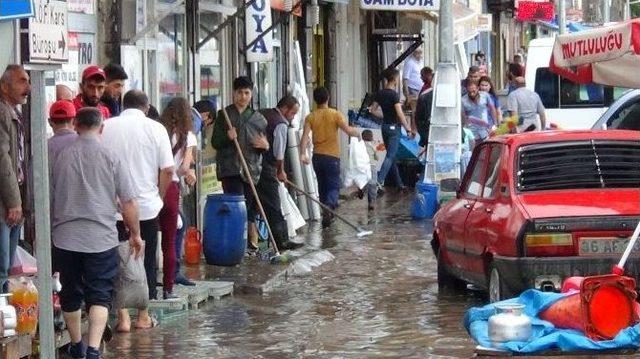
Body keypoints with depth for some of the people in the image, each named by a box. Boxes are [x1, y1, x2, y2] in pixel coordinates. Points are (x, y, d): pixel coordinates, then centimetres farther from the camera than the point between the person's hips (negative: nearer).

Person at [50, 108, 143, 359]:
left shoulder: (60, 157, 0)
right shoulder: (111, 158, -6)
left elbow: (48, 200, 10)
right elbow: (129, 202, -5)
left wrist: (49, 231, 26)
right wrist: (135, 234, 9)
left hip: (65, 237, 2)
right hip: (101, 239, -2)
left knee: (70, 293, 16)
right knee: (100, 296, 0)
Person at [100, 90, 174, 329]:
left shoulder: (106, 127, -1)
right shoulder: (155, 129, -3)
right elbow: (167, 170, -7)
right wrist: (159, 196, 8)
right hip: (147, 206, 0)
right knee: (146, 260, 11)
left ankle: (123, 317, 0)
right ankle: (143, 316, 16)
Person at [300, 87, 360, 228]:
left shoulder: (310, 117, 0)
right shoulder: (335, 115, -6)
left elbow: (305, 136, -12)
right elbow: (348, 130, -14)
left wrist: (303, 154, -18)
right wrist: (357, 132, 7)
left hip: (317, 156, 3)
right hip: (332, 156, -3)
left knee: (322, 186, 17)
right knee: (334, 186, 1)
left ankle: (326, 214, 24)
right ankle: (328, 207, -28)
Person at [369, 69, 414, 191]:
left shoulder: (380, 93, 5)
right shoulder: (394, 94, -16)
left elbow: (373, 110, 10)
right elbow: (400, 114, -19)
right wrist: (408, 129, -13)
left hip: (385, 126, 7)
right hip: (394, 127, -7)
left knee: (391, 155, 14)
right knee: (390, 156, -7)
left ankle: (399, 183, 22)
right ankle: (379, 180, -20)